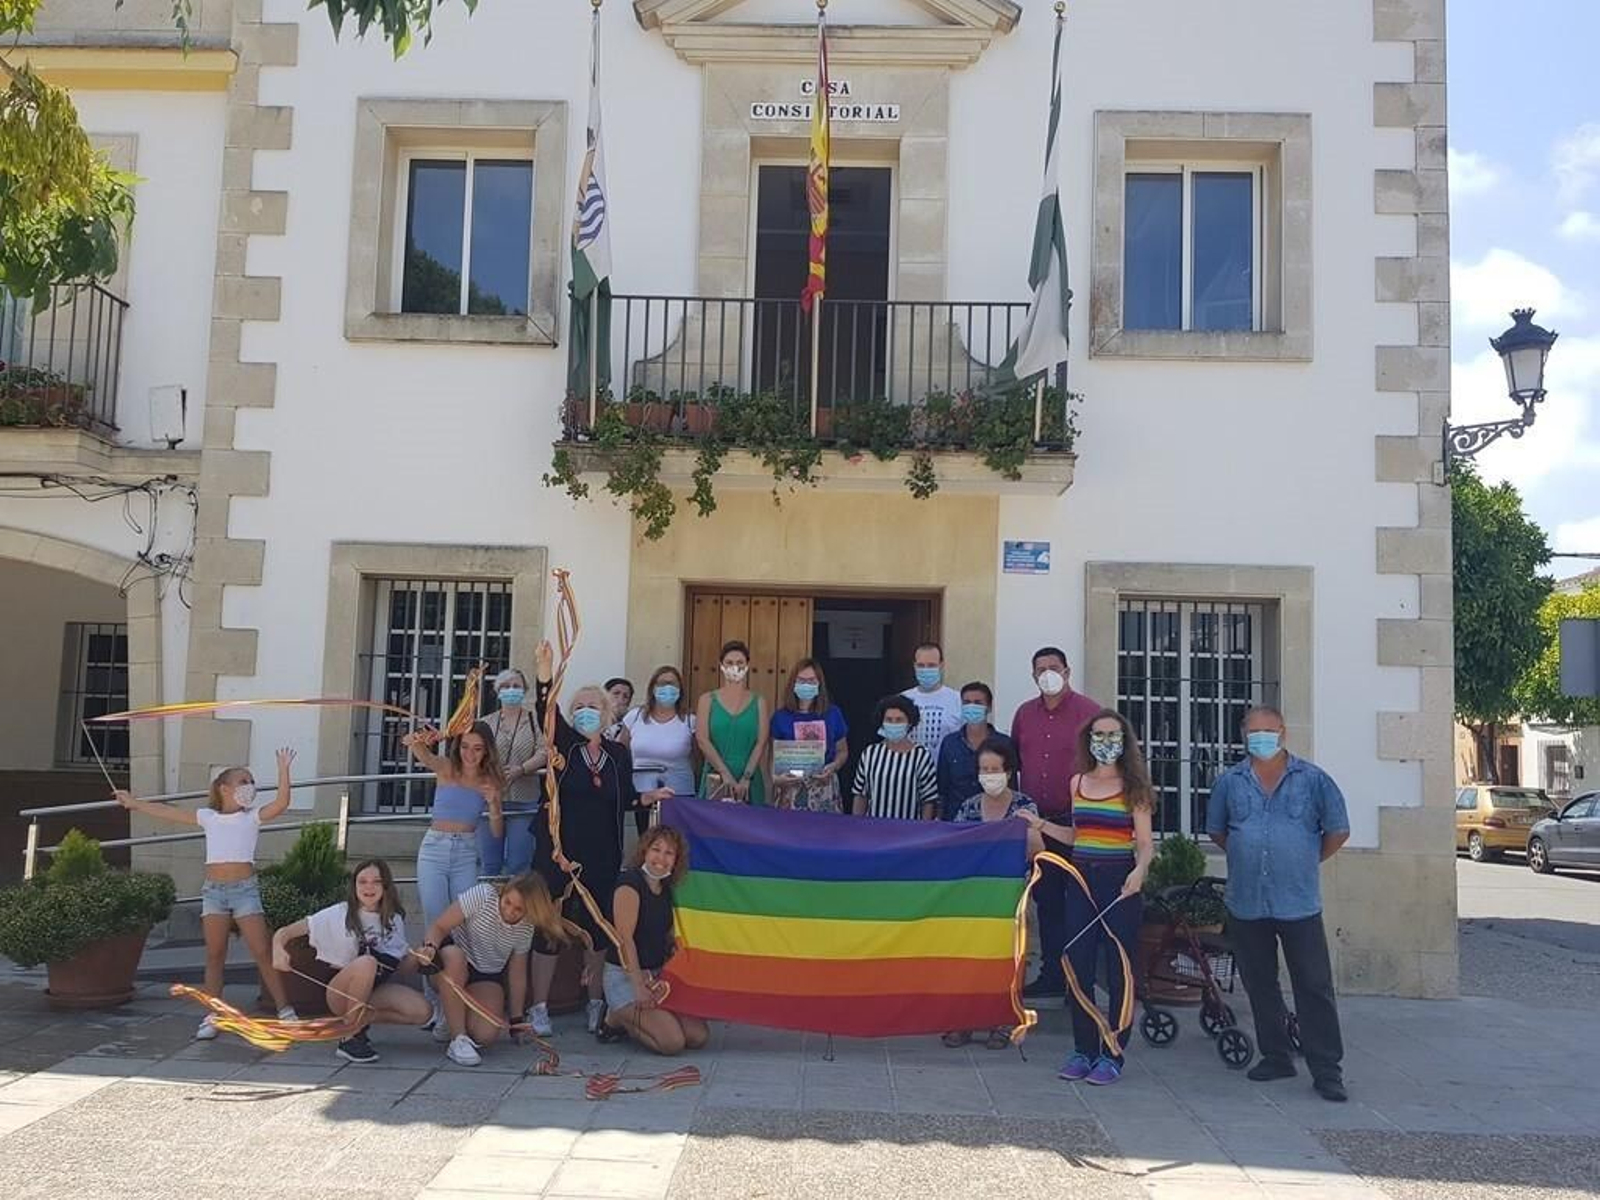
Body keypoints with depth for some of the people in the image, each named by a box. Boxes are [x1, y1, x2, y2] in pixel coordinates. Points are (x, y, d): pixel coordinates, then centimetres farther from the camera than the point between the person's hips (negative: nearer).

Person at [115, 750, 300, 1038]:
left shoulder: (252, 817, 4)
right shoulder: (209, 817, 10)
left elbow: (281, 803, -12)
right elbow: (168, 813, 16)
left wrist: (283, 769, -17)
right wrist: (135, 803, 19)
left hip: (245, 888, -2)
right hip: (213, 890, 3)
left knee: (263, 953, -5)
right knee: (214, 956, 6)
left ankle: (285, 1011, 1)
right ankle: (212, 1017, 13)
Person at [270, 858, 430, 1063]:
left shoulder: (394, 919, 4)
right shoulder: (338, 914, -8)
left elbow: (401, 969, 5)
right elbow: (285, 932, -12)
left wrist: (417, 959, -17)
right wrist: (278, 950, -34)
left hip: (375, 989, 4)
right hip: (341, 994, -4)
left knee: (422, 1010, -24)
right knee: (367, 963, -37)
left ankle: (359, 1022, 0)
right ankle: (349, 1038, -20)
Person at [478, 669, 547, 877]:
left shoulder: (534, 721, 5)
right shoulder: (486, 724, 14)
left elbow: (543, 753, -6)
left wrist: (520, 769, -20)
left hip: (523, 803, -2)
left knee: (518, 866, -3)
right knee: (489, 864, 5)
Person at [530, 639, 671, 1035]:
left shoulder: (619, 753, 5)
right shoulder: (564, 745, -1)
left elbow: (627, 799, 15)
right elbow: (547, 714, -19)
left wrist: (650, 796, -3)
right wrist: (543, 676, -33)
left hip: (602, 858, 2)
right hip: (558, 853, -2)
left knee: (597, 928, 10)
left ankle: (596, 1003, 22)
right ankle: (539, 1007, 10)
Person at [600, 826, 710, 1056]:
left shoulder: (666, 889, 10)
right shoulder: (629, 883, -15)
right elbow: (624, 938, -18)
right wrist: (639, 987, -20)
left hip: (657, 976, 8)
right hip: (624, 976, -8)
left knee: (699, 1036, -5)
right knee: (673, 1042, -20)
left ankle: (629, 1019, 11)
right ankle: (617, 1018, 3)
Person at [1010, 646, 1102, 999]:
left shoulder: (1088, 712, -7)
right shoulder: (1024, 713, 9)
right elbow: (1014, 762, 17)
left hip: (1076, 822, -5)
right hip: (1036, 823, 5)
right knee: (1046, 900, 12)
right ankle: (1052, 974, 23)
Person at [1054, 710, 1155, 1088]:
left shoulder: (1133, 787, -2)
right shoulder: (1078, 782, 11)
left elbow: (1145, 843, -6)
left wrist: (1140, 870, -25)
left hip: (1119, 882, -4)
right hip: (1081, 879, 4)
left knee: (1119, 970, 1)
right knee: (1078, 967, 4)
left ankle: (1112, 1055, 10)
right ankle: (1084, 1050, 16)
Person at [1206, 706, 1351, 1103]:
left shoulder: (1313, 779, 0)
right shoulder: (1229, 782, 6)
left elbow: (1338, 831, 6)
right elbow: (1216, 831, 17)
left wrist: (1307, 862, 7)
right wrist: (1246, 859, 11)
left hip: (1299, 903, -3)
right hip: (1246, 903, 3)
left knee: (1314, 987, -2)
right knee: (1260, 986, 12)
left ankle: (1327, 1070, 4)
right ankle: (1275, 1057, 25)